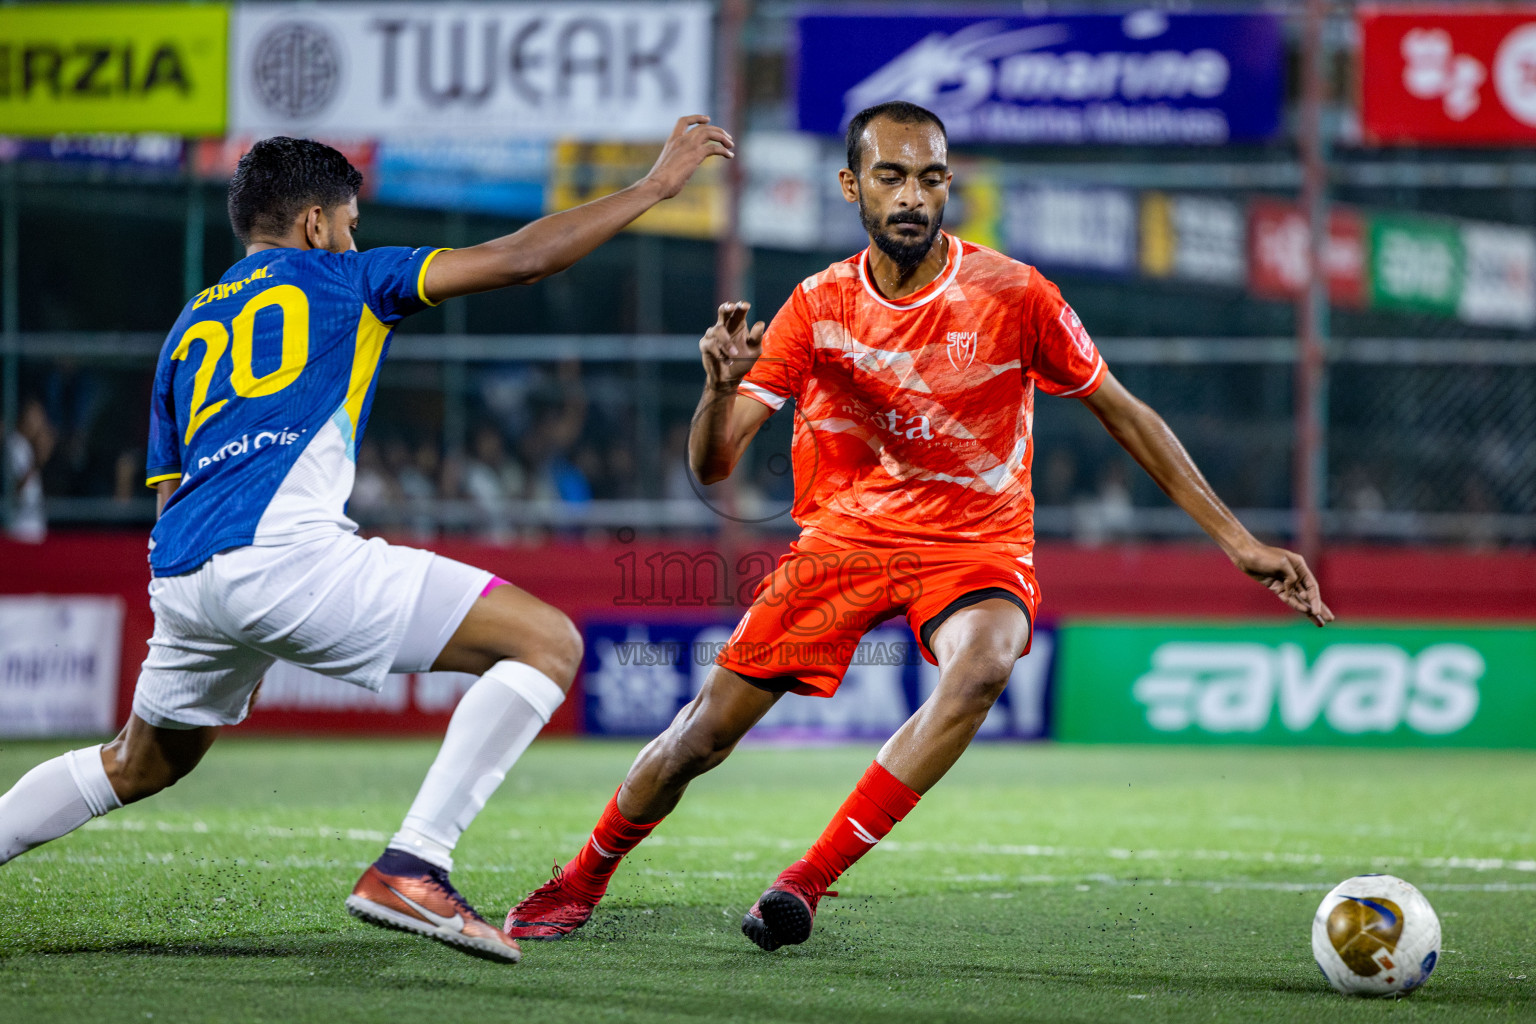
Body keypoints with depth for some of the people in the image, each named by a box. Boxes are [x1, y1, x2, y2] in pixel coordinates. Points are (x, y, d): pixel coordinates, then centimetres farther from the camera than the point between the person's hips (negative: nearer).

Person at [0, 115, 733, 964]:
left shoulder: (188, 330, 29)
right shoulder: (337, 279, 13)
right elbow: (517, 259, 6)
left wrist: (239, 651, 37)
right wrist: (655, 184, 13)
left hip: (180, 576, 8)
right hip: (282, 552, -8)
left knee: (141, 765, 33)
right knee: (548, 641, -7)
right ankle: (410, 868, -17)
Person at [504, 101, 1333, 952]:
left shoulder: (1012, 297, -11)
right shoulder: (819, 307, -6)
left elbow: (1125, 416, 0)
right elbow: (712, 466, -7)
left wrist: (1238, 542, -2)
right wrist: (720, 387, -31)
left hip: (976, 549, -2)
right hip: (844, 533, 2)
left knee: (981, 666, -35)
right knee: (710, 725, -6)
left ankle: (807, 881, -29)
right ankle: (581, 881, 22)